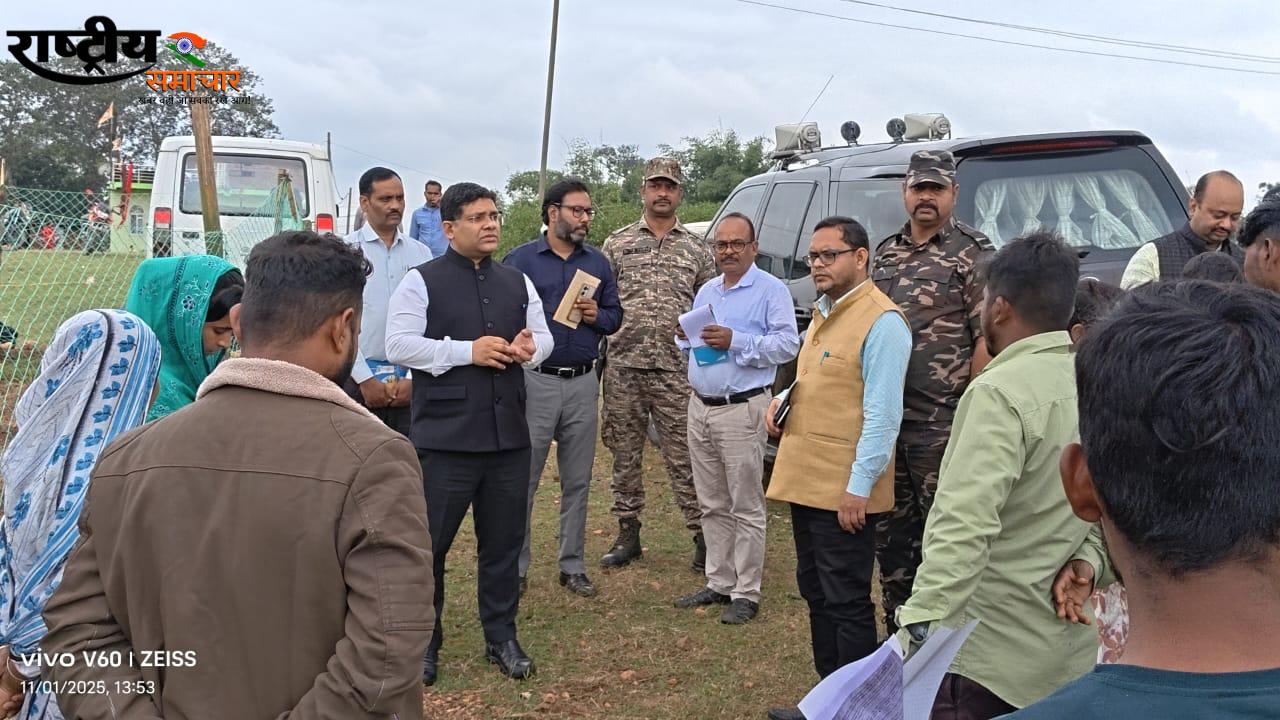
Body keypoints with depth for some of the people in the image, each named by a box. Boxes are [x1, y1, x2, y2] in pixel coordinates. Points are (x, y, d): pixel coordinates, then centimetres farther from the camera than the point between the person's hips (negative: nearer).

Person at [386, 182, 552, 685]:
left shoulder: (518, 282, 14)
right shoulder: (421, 281, -3)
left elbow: (544, 338, 19)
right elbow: (399, 345, -11)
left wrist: (529, 349, -6)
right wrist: (467, 351, -17)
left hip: (509, 436, 5)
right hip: (445, 438, -4)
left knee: (503, 544, 13)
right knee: (429, 544, 5)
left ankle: (501, 637, 28)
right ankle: (423, 642, 21)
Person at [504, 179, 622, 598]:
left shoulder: (597, 263, 12)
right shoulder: (521, 260, -1)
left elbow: (615, 316, 15)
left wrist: (597, 315, -6)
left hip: (583, 384, 4)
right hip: (535, 381, -4)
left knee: (577, 482, 10)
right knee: (524, 480, 0)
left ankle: (573, 566, 20)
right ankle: (516, 567, 11)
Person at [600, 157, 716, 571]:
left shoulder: (696, 249, 9)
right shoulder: (617, 243, 8)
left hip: (676, 371, -1)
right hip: (623, 367, 1)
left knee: (684, 458, 0)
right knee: (624, 455, 9)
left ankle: (703, 537, 9)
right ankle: (628, 534, 21)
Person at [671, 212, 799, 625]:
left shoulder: (772, 290, -4)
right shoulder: (706, 291, 18)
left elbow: (787, 344, -14)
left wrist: (735, 341, -20)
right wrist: (685, 337, 2)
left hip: (742, 409, -7)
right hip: (700, 407, 7)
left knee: (746, 507, -1)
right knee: (713, 505, 13)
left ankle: (746, 594, 6)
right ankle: (719, 583, 22)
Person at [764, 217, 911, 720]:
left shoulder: (881, 321, -14)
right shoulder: (823, 313, 15)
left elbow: (882, 414, -18)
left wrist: (859, 486, -21)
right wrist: (783, 399, 8)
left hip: (844, 490, -9)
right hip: (805, 480, 9)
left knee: (846, 601, 1)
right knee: (816, 593, 17)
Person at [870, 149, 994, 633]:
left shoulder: (973, 253, -4)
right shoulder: (885, 253, 15)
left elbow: (988, 338, -9)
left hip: (940, 424, -7)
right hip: (883, 417, 7)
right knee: (890, 528, 15)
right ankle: (898, 630, 29)